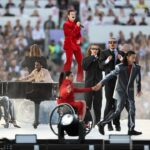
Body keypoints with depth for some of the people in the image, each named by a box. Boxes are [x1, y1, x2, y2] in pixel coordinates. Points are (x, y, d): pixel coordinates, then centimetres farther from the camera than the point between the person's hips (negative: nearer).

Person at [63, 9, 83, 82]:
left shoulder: (76, 24, 12)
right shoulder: (66, 24, -7)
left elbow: (79, 35, 16)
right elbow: (72, 34, -18)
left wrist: (79, 40, -4)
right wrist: (77, 26, -21)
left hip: (76, 45, 7)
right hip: (69, 45, -7)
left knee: (81, 61, 5)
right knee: (69, 61, -12)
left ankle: (80, 78, 13)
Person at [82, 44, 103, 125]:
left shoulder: (100, 59, 9)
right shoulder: (86, 59, 7)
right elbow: (84, 66, -12)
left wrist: (97, 59, -10)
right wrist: (92, 57, -7)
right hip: (89, 83, -1)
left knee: (97, 103, 4)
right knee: (87, 103, -5)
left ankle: (97, 121, 10)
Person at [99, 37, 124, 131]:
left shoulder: (121, 53, 13)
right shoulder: (104, 53, 6)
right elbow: (101, 66, -3)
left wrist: (122, 59, -13)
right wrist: (107, 61, -22)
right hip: (109, 80, -2)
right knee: (109, 102, -6)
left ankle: (117, 123, 8)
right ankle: (108, 123, -2)